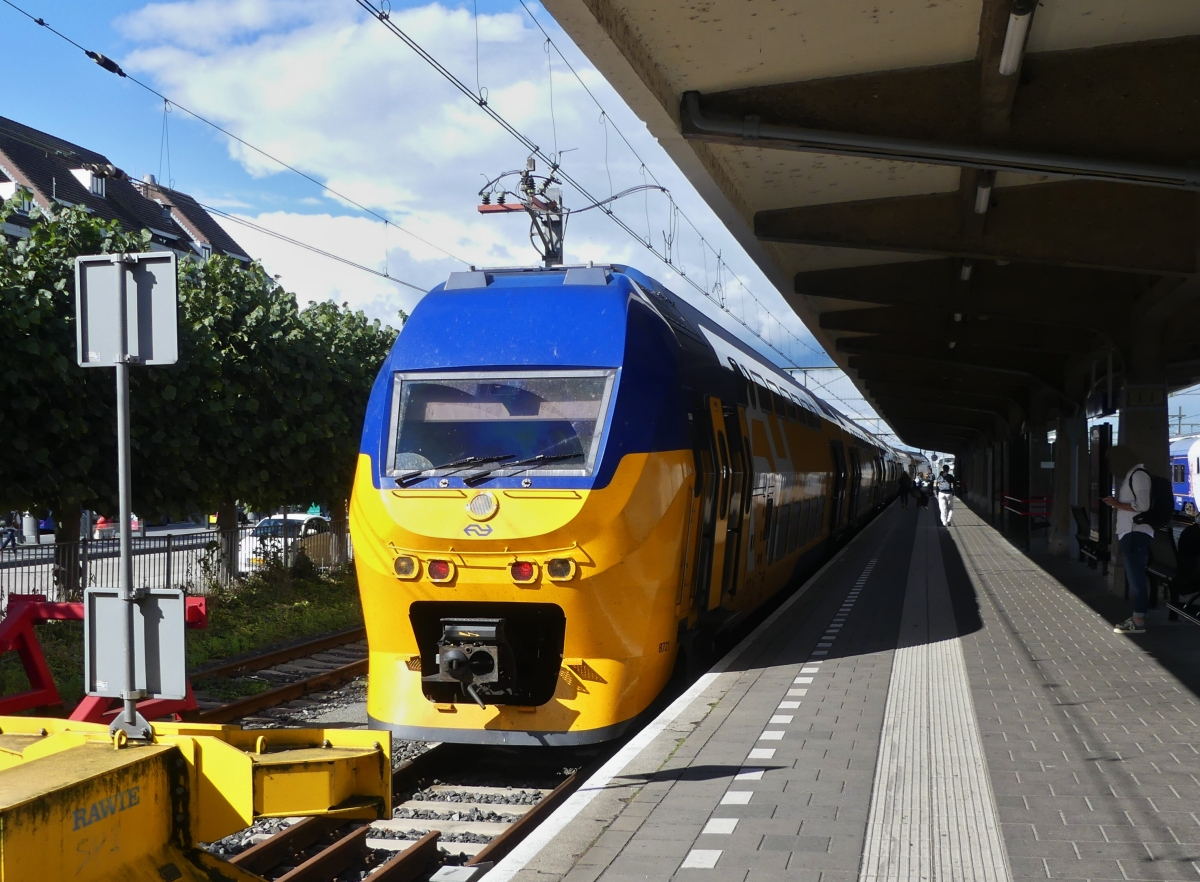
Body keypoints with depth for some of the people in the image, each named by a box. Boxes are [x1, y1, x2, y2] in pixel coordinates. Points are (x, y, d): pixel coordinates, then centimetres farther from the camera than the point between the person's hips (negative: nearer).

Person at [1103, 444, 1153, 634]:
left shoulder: (1138, 475, -12)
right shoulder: (1131, 475, 19)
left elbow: (1142, 506, -21)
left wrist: (1117, 504, -13)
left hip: (1136, 534, -10)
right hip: (1130, 533, 10)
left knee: (1136, 576, -10)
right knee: (1134, 576, 12)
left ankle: (1139, 621, -10)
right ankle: (1137, 616, 18)